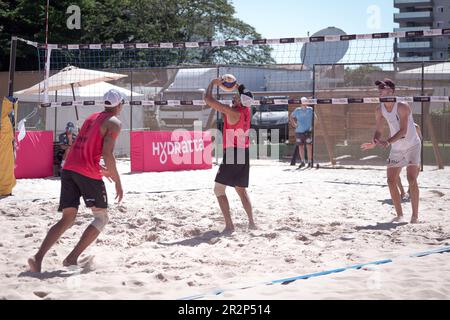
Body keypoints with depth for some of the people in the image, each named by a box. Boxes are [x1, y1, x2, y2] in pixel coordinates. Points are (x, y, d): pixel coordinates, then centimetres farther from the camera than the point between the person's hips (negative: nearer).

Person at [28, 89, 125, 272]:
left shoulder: (91, 118, 24)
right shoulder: (114, 123, -1)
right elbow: (107, 154, -13)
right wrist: (117, 181, -6)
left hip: (69, 168, 7)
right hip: (88, 173, -7)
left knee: (67, 220, 8)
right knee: (101, 218, 8)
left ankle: (38, 258, -11)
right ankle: (72, 258, -5)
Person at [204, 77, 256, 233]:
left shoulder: (232, 112, -16)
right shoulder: (246, 110, 4)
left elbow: (208, 99, -13)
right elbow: (246, 97, 30)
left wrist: (213, 83, 2)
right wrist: (236, 86, 19)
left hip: (232, 154, -8)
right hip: (244, 155, 8)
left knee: (219, 189, -2)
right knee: (241, 190, 19)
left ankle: (229, 225, -9)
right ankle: (251, 222, 15)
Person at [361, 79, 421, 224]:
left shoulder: (402, 107, -23)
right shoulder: (379, 110, -4)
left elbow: (403, 131, -29)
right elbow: (378, 131, 0)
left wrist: (388, 142, -42)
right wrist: (375, 143, -22)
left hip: (412, 146, -6)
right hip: (396, 149, 6)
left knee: (412, 179, -16)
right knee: (391, 181, 1)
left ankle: (415, 215, -9)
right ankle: (399, 214, 13)